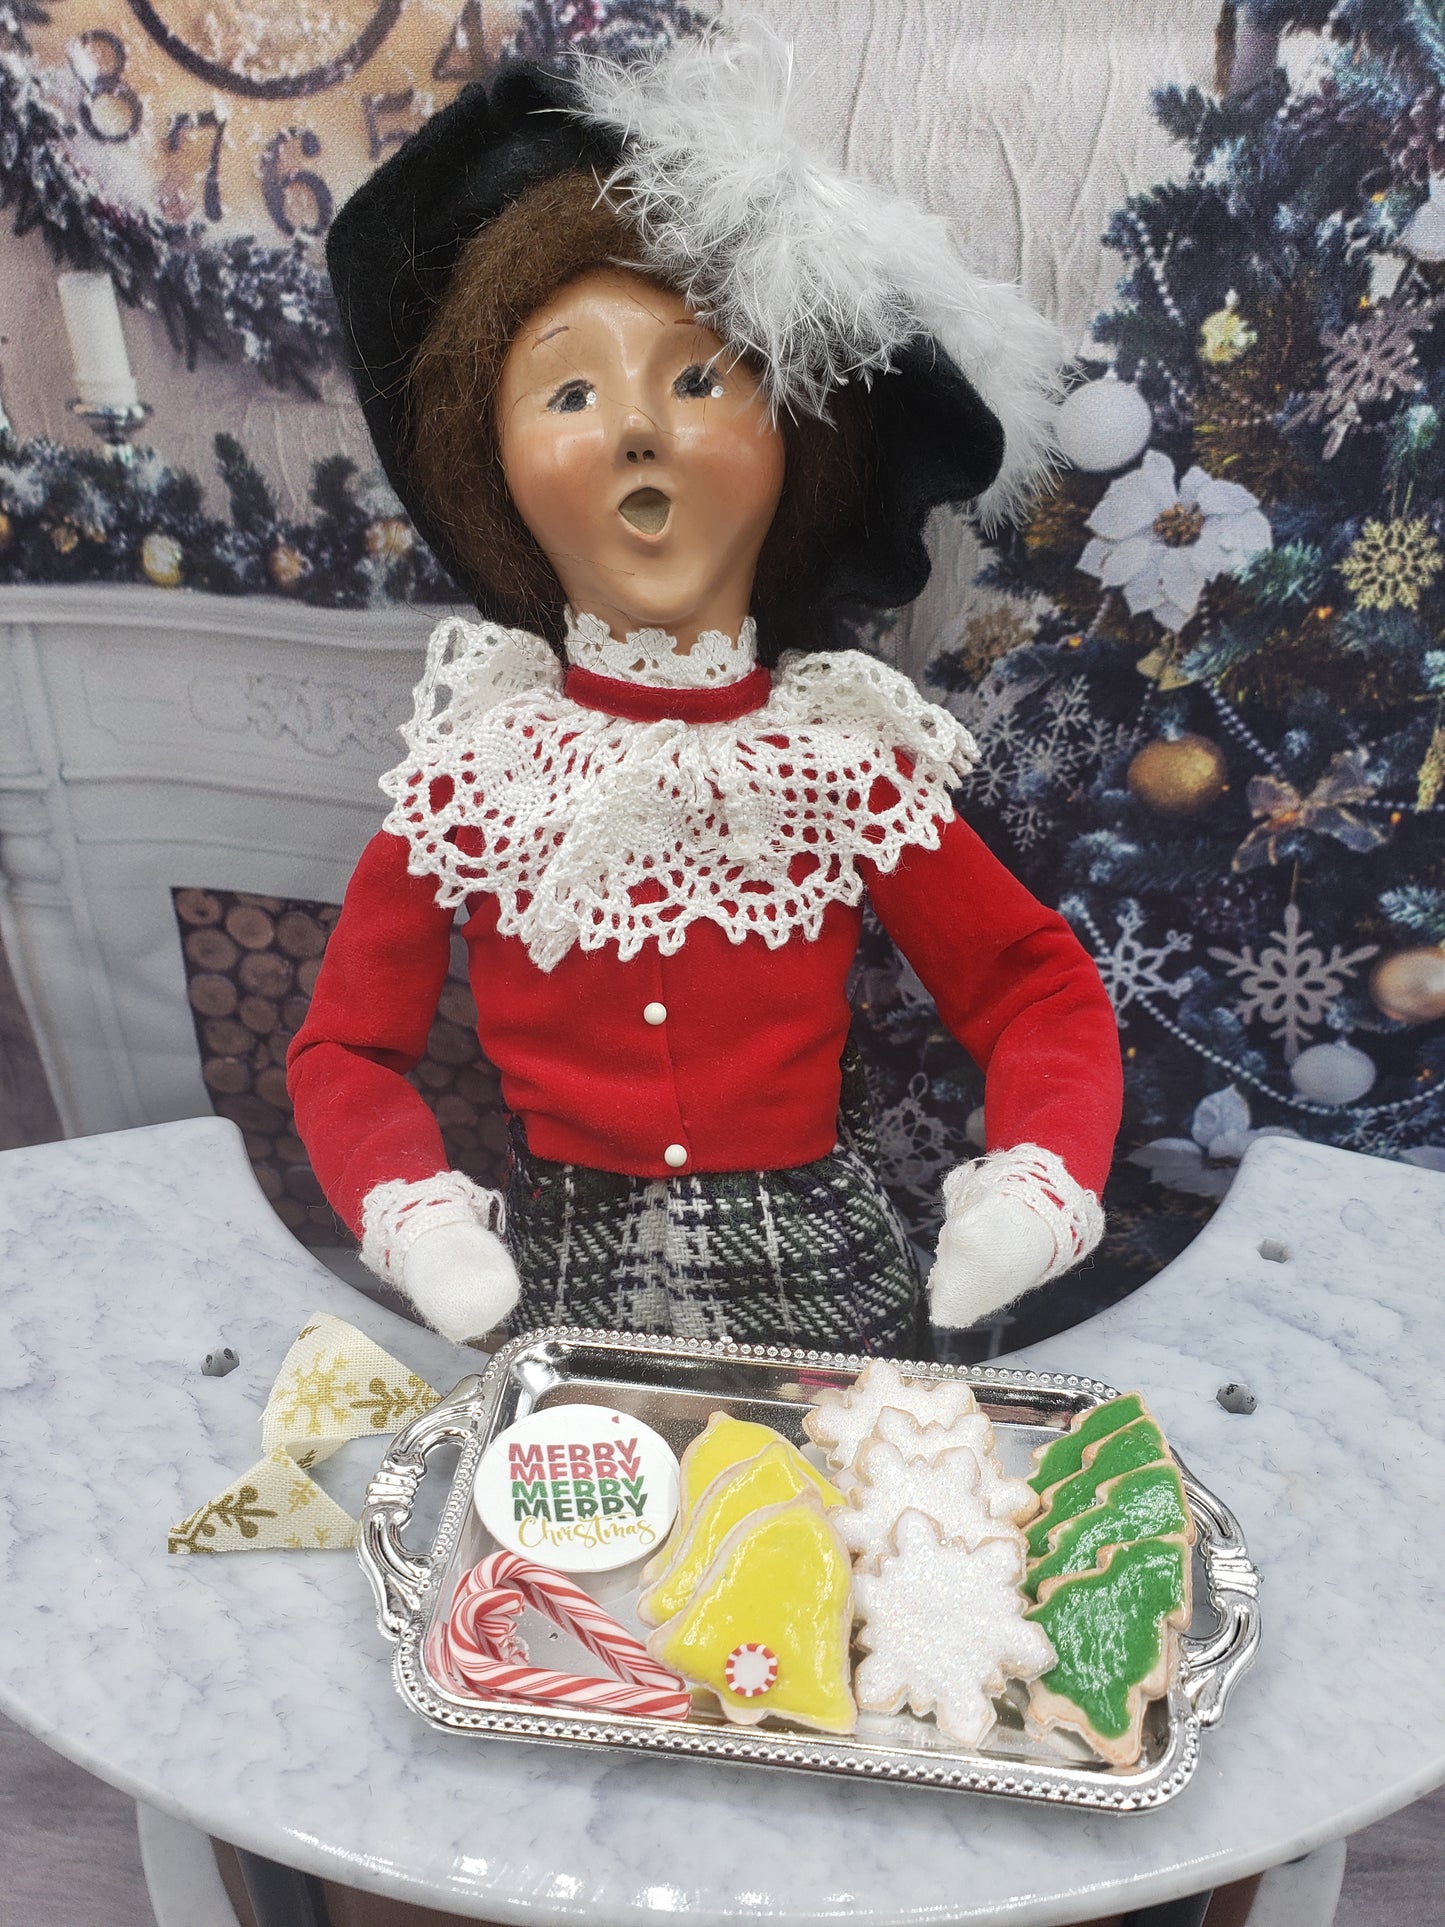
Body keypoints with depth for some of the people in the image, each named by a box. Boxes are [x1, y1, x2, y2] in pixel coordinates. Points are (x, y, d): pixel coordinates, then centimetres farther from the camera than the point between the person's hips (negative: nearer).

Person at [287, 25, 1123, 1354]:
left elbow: (1043, 994, 0)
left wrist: (1038, 1182, -16)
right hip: (564, 1287, 0)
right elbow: (347, 1046, 2)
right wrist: (413, 1217, -14)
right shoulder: (469, 770, -7)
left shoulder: (847, 758, -7)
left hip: (815, 1282, 1)